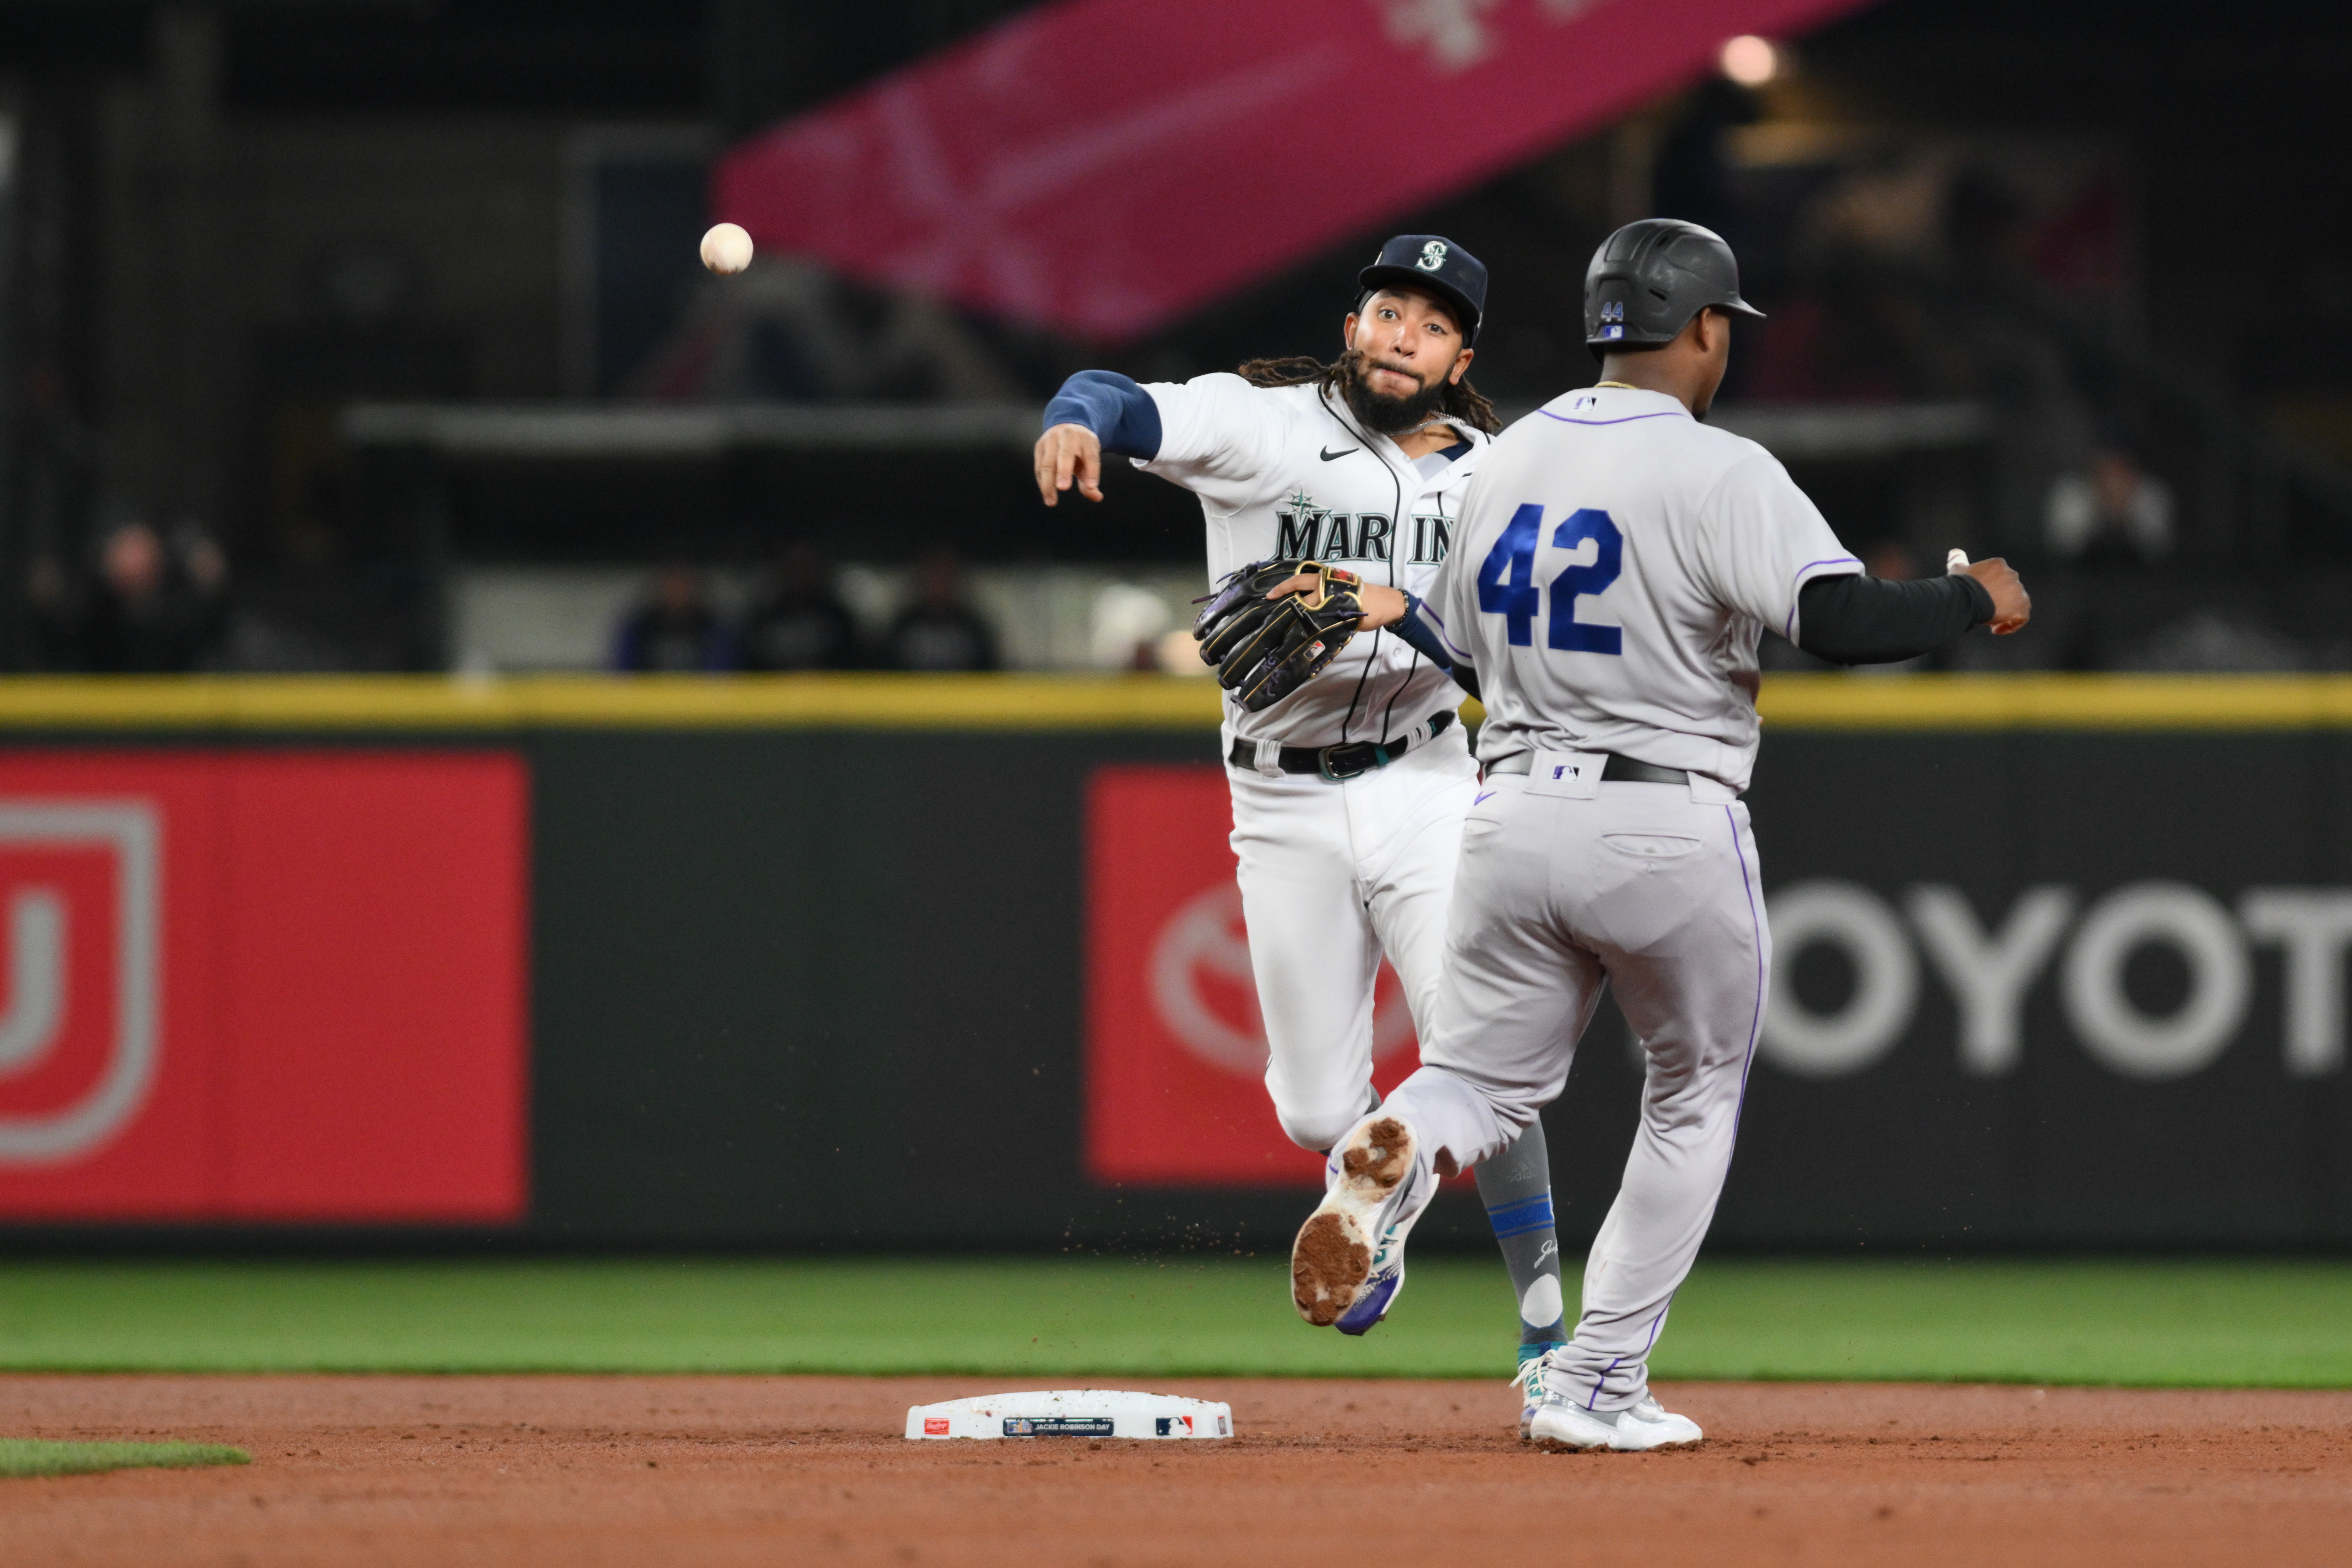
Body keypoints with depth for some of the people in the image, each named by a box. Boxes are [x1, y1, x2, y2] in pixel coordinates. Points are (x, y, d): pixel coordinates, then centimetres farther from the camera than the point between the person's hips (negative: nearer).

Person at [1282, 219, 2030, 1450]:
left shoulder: (1509, 458, 9)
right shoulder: (1719, 473, -12)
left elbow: (1454, 639, 16)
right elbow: (1840, 620, -22)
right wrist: (1976, 600, -7)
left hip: (1514, 812, 5)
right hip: (1670, 832, -5)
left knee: (1483, 1073, 13)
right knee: (1696, 1095, 15)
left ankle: (1395, 1156, -25)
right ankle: (1596, 1384, 9)